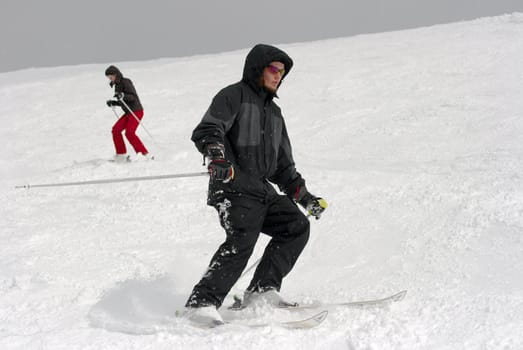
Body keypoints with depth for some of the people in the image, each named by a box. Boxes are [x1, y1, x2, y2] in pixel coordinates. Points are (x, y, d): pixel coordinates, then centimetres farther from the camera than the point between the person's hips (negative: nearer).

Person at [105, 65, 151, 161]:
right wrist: (113, 103, 9)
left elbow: (134, 97, -19)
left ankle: (144, 154, -21)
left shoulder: (125, 82, -12)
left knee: (129, 133, -22)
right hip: (128, 113, 9)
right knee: (116, 130, 1)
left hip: (136, 111, -9)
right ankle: (121, 154, 7)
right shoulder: (117, 85, 15)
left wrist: (123, 96, -34)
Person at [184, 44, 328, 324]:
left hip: (263, 189, 8)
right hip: (234, 185, -8)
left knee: (297, 226, -2)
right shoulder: (234, 95, 4)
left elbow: (282, 164, 31)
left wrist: (303, 195, 24)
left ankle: (262, 290, -2)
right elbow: (207, 130, -13)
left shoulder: (274, 111, 28)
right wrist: (216, 153, -33)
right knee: (242, 240, -25)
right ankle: (202, 303, -29)